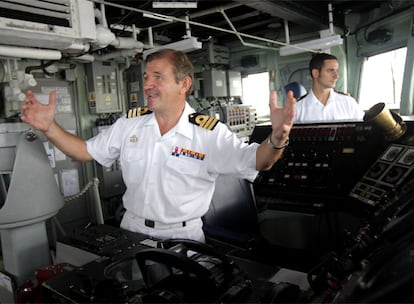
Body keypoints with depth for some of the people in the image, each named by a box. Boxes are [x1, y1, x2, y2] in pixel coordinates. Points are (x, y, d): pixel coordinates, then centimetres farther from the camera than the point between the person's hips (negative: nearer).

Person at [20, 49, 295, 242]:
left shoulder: (210, 133, -13)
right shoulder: (129, 123, 1)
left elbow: (254, 162, -20)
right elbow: (86, 151, 9)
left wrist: (276, 140, -41)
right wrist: (49, 126, -4)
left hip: (183, 238, -3)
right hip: (132, 230, 3)